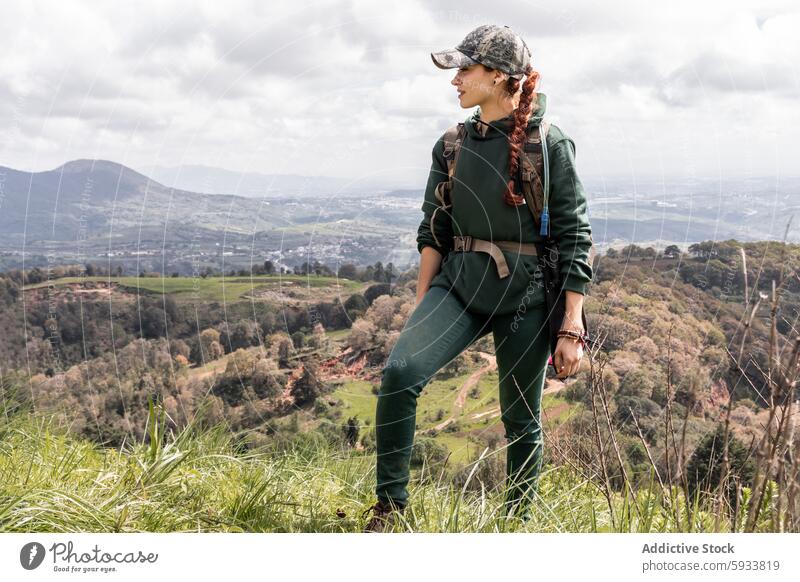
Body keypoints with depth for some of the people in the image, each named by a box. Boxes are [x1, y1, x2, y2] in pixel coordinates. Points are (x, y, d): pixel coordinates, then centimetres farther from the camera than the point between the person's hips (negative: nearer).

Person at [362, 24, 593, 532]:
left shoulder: (548, 145, -8)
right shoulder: (453, 145, 7)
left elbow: (575, 240, -7)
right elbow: (433, 231, 13)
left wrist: (572, 330, -10)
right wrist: (421, 308, 8)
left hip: (524, 295, -3)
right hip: (458, 284, 4)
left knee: (521, 421, 7)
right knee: (400, 372, -20)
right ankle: (389, 509, -9)